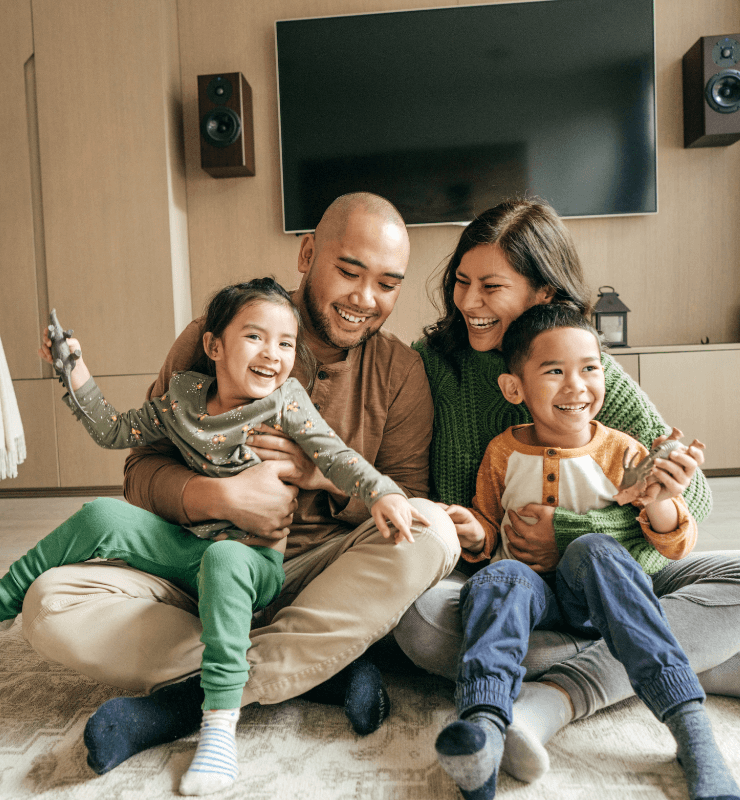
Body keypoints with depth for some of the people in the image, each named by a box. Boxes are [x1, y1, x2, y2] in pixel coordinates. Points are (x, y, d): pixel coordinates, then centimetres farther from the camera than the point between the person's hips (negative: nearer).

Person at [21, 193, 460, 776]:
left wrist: (328, 475, -19)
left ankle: (193, 696, -23)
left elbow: (409, 504, -1)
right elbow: (143, 470, -4)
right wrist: (222, 496, -25)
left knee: (433, 530, -29)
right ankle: (321, 666, -19)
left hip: (321, 575, 0)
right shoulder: (213, 338, -3)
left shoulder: (400, 371, 0)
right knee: (51, 606, -22)